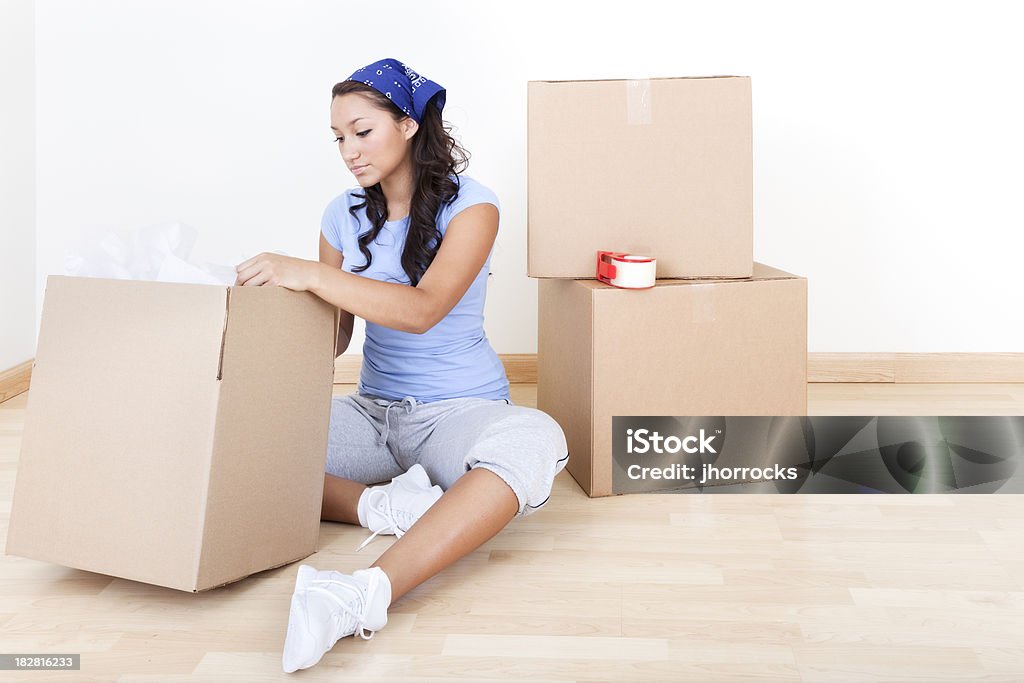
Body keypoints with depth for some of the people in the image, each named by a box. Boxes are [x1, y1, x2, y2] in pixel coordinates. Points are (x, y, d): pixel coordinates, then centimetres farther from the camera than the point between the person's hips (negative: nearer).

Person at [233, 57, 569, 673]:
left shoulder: (469, 205, -7)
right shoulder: (346, 217, 8)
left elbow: (422, 310, -22)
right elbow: (333, 337, 12)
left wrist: (307, 274, -30)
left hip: (459, 409, -4)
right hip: (372, 409, 4)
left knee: (535, 441, -41)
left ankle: (369, 593, -54)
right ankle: (383, 505, -22)